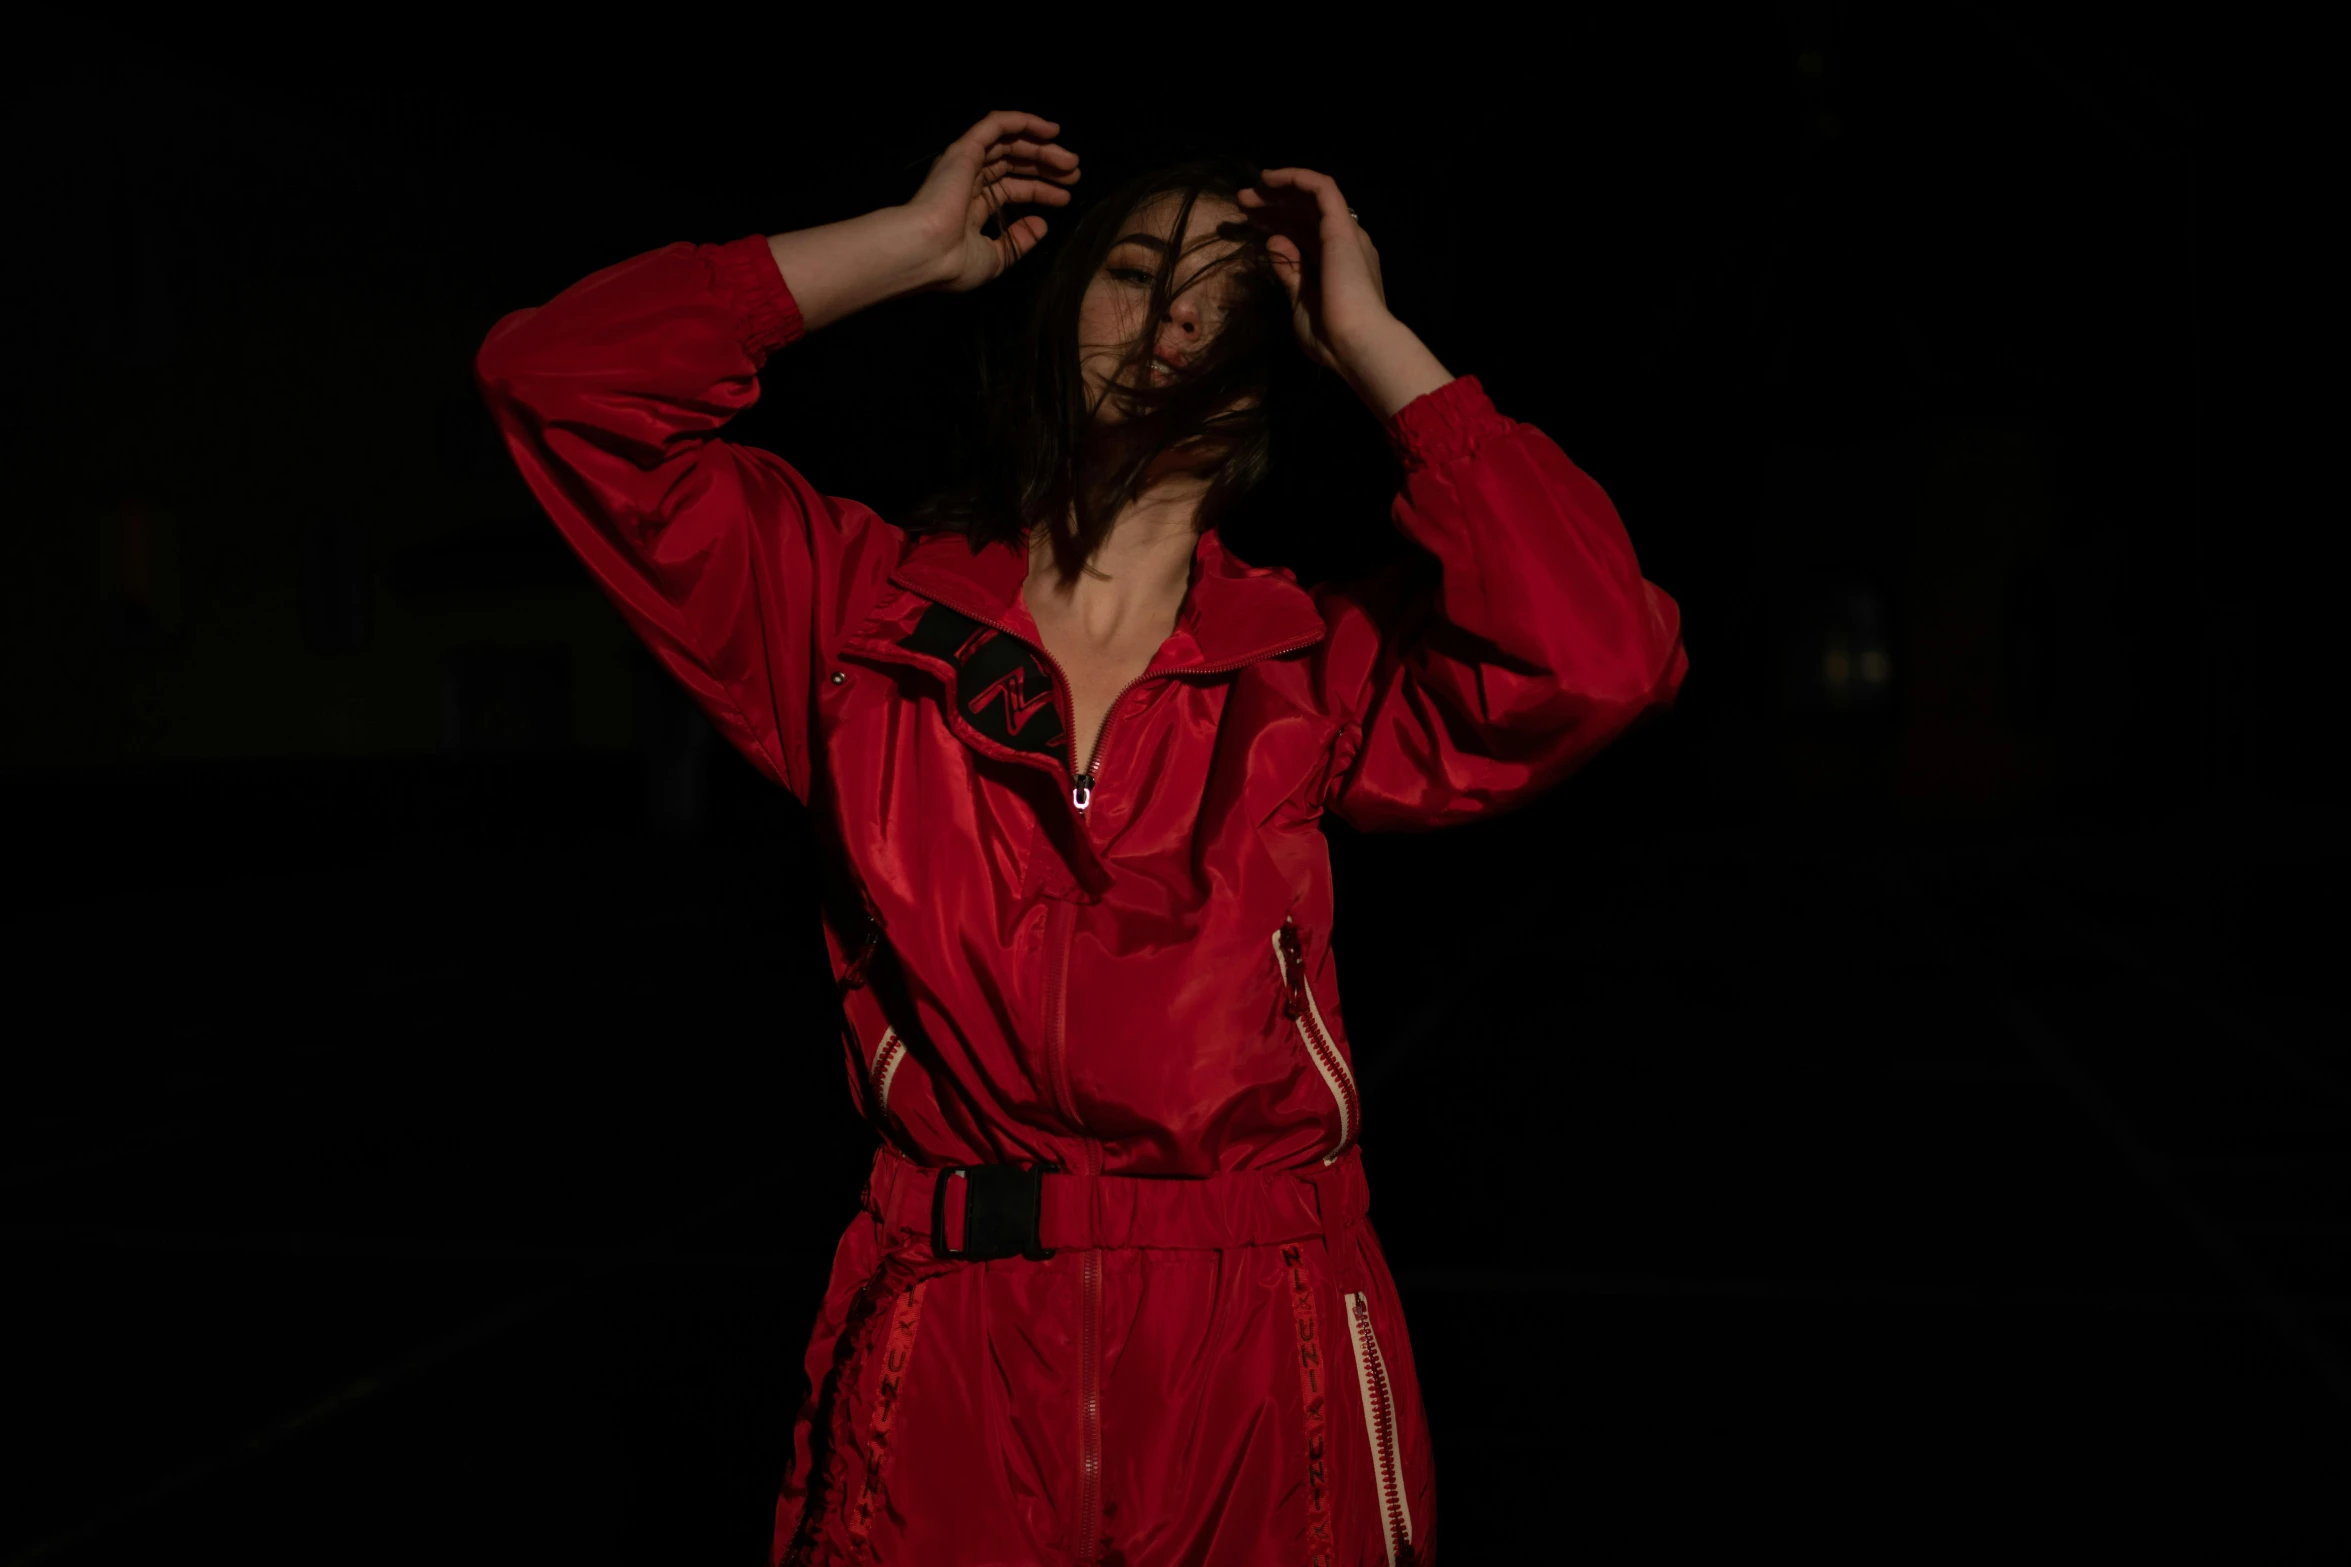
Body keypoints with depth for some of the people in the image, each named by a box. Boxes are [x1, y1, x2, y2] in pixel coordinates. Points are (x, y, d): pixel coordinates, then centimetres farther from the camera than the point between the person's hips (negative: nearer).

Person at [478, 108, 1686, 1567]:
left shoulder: (1317, 669, 2)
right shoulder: (868, 614, 3)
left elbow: (1603, 657, -16)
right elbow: (559, 379, -2)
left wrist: (1371, 338, -7)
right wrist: (917, 244, 2)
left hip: (1263, 1372, 1)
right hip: (946, 1364, 0)